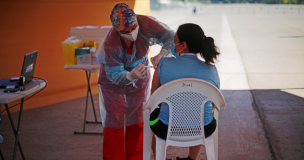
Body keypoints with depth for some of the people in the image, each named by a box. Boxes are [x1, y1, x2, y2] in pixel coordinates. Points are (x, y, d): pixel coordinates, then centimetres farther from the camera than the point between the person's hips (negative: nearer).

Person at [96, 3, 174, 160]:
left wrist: (161, 54, -46)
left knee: (137, 121, 11)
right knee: (115, 123, -2)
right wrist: (130, 76, -49)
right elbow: (115, 75, -28)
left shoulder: (145, 23, -31)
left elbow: (170, 36, -27)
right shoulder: (110, 45, -35)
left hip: (140, 78, 3)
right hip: (114, 82, -3)